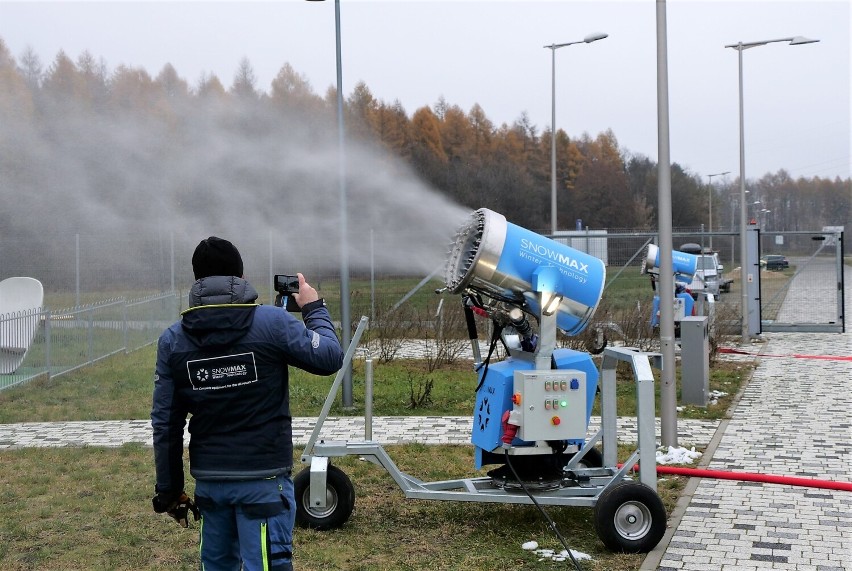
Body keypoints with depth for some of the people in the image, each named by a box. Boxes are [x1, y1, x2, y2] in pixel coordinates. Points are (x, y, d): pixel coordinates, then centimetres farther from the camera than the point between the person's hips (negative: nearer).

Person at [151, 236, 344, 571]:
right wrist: (314, 308, 13)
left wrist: (169, 488, 10)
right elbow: (330, 358, -3)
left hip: (209, 479, 4)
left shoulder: (172, 340, -1)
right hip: (263, 479, -4)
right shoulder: (272, 323, -11)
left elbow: (165, 424, 1)